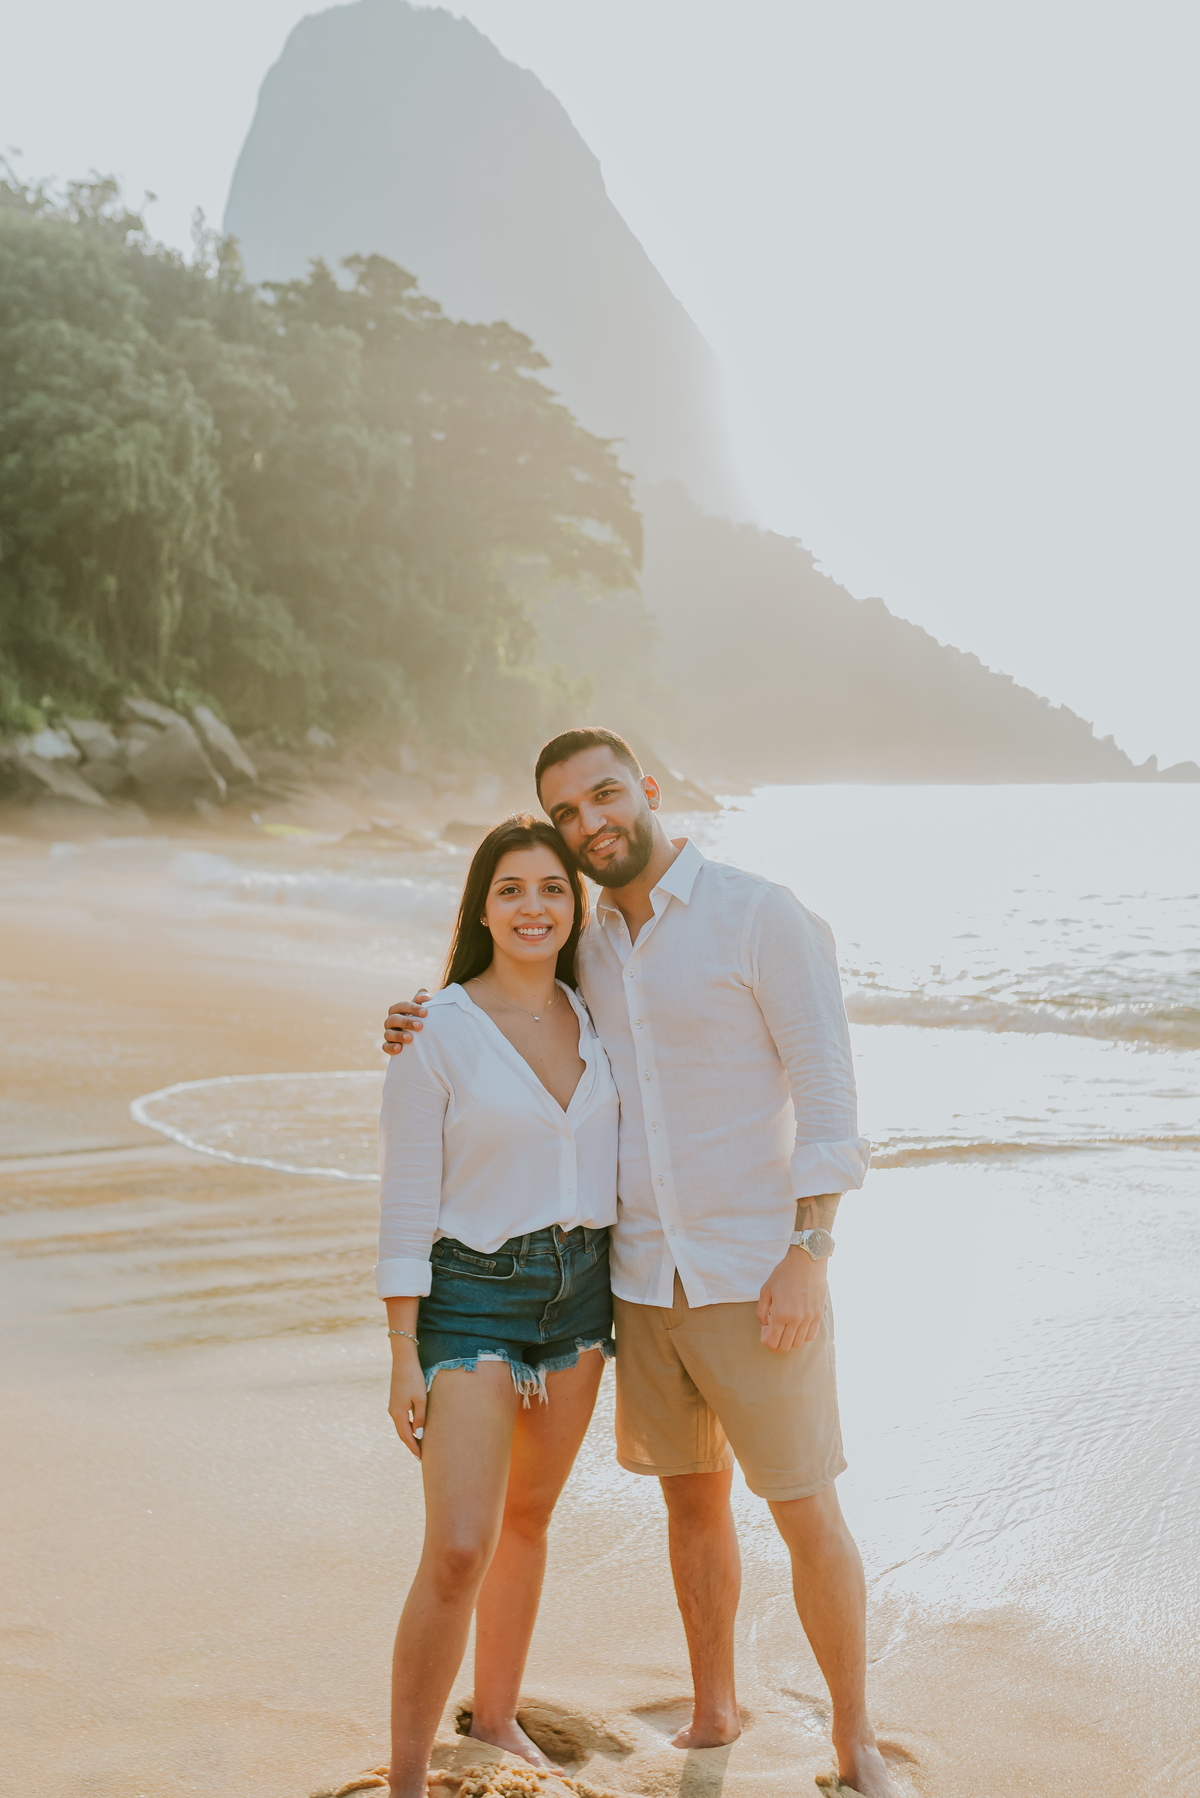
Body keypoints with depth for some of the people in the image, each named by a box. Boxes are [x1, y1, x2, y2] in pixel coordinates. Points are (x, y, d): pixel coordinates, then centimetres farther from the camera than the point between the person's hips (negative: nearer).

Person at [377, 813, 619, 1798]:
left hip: (580, 1292, 6)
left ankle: (498, 1715, 39)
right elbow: (406, 1202, -13)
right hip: (473, 1300, -5)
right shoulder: (436, 1032, -14)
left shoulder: (590, 1015, 0)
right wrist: (404, 1360, -13)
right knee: (458, 1553, -13)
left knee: (527, 1521, 19)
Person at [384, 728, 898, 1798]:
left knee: (807, 1515, 2)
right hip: (645, 1272, 6)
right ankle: (714, 1711, 36)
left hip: (757, 1272, -5)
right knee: (693, 1498, 17)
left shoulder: (762, 915, -13)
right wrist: (429, 1041, 0)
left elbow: (828, 1087, -14)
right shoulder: (593, 948, 7)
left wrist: (807, 1254, -20)